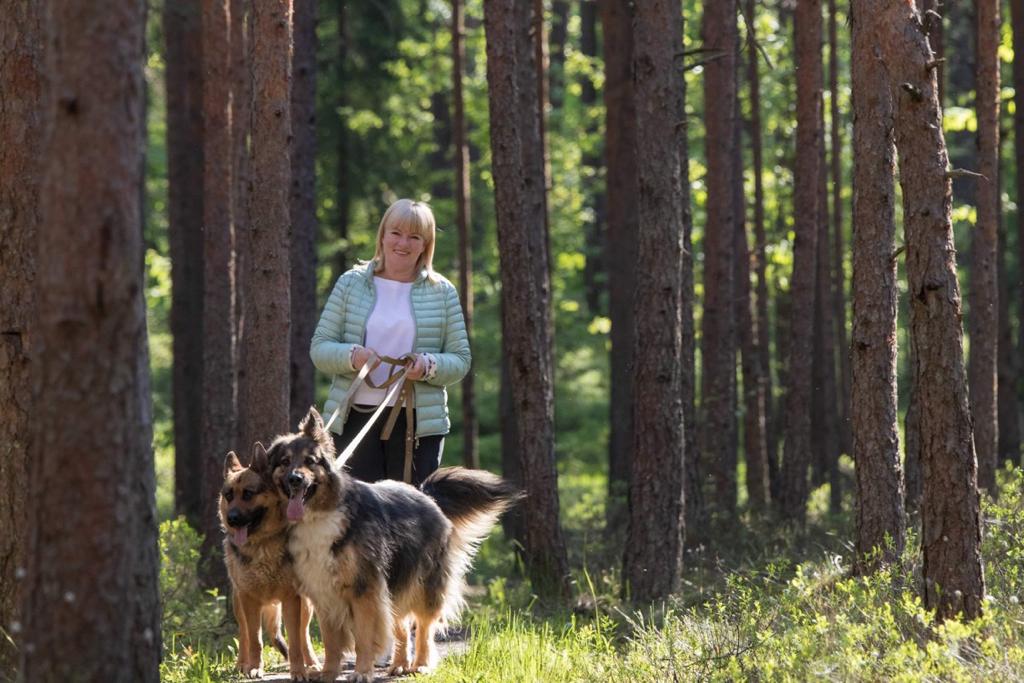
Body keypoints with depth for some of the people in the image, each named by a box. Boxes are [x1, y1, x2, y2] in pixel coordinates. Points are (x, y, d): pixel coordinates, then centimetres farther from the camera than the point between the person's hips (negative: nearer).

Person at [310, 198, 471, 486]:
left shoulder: (442, 292, 8)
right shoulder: (350, 284, 9)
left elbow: (461, 359, 7)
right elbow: (319, 347, 6)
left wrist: (429, 366, -14)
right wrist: (352, 356, -15)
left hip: (419, 422, 0)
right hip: (355, 417, 0)